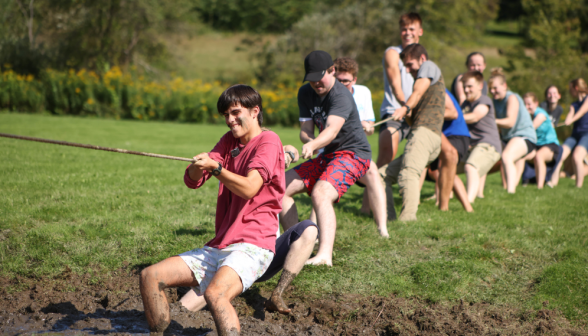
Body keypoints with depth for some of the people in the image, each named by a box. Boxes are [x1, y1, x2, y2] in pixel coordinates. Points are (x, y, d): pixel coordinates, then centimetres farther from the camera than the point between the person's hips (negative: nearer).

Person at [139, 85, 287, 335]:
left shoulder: (268, 141, -3)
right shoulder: (230, 140, 19)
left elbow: (249, 188, -17)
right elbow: (191, 182, 9)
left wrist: (214, 167, -24)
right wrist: (197, 167, -13)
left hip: (251, 245, -8)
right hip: (218, 247, 8)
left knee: (215, 293, -36)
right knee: (150, 277, 1)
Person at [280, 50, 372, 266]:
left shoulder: (341, 96, -20)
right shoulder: (305, 93, 5)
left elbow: (333, 129, -37)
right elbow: (305, 130, 3)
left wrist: (313, 145, -56)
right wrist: (308, 140, -22)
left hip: (353, 153, -9)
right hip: (327, 155, 9)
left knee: (320, 194, -34)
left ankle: (324, 255, -45)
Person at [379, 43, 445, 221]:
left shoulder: (429, 66, 12)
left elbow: (419, 90, -12)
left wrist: (406, 108, -29)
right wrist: (408, 116, 7)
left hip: (425, 132, -10)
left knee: (408, 174, -30)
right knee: (383, 174, 8)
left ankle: (408, 217, -43)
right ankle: (387, 215, -2)